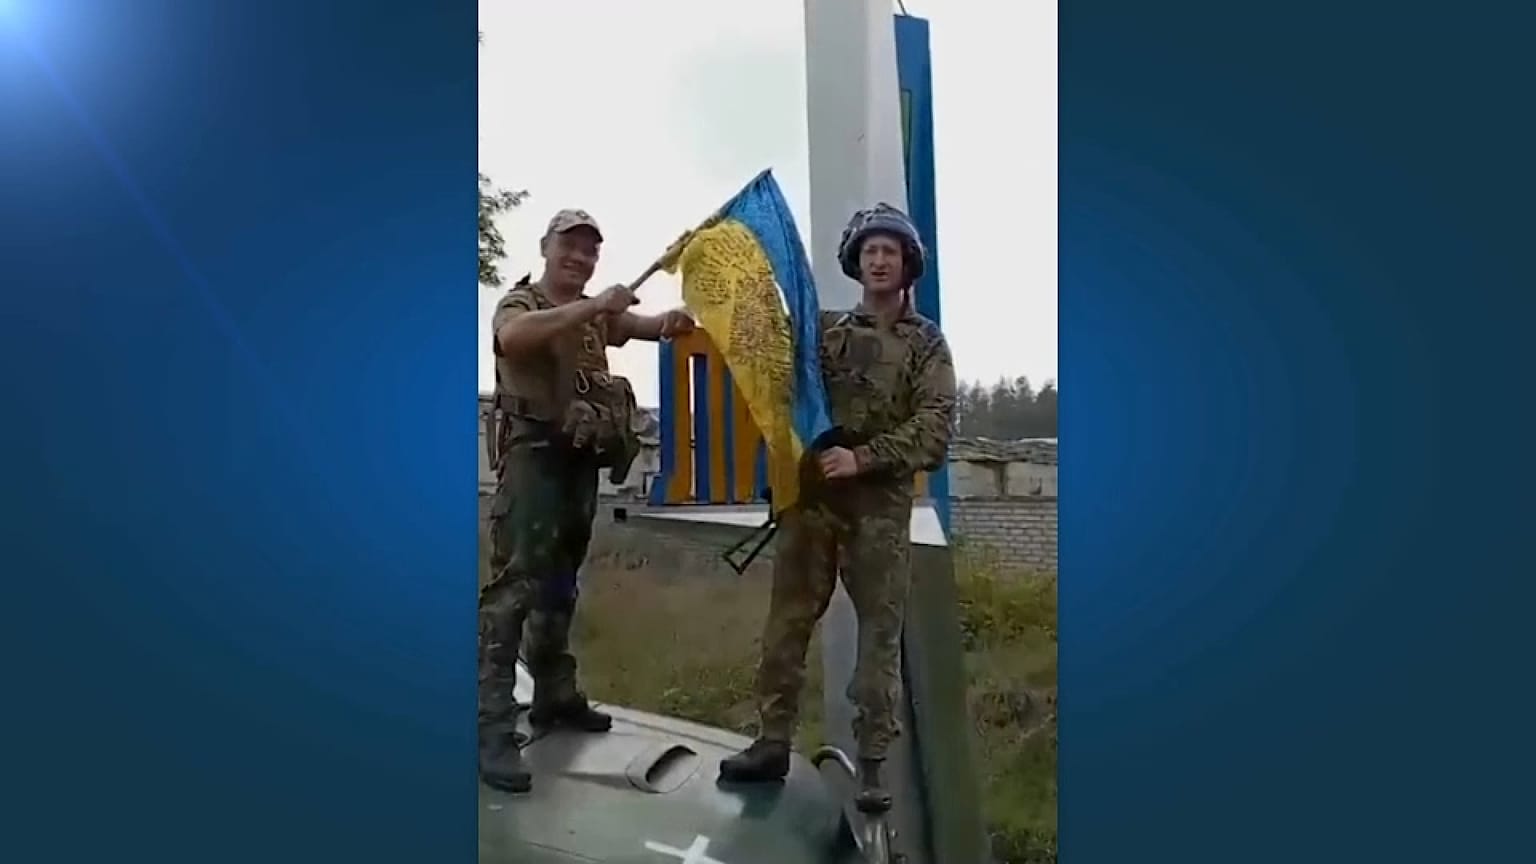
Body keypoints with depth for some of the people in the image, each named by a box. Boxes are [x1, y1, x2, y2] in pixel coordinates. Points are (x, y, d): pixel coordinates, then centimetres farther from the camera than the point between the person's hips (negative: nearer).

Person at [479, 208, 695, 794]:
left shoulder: (598, 314, 18)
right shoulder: (519, 302, -2)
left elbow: (655, 326, 1)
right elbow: (512, 336, -27)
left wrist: (673, 322, -23)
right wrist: (592, 307, -34)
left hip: (583, 459, 7)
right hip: (534, 454, -7)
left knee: (560, 583, 14)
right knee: (515, 582, -13)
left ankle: (554, 696, 26)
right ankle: (491, 727, -12)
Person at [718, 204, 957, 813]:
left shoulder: (926, 342, 5)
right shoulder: (824, 329, 14)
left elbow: (935, 427, -6)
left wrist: (864, 457, -17)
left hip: (881, 503, -2)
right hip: (812, 494, 3)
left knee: (880, 633, 1)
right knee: (787, 622, 4)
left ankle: (872, 763, 10)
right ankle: (773, 741, 15)